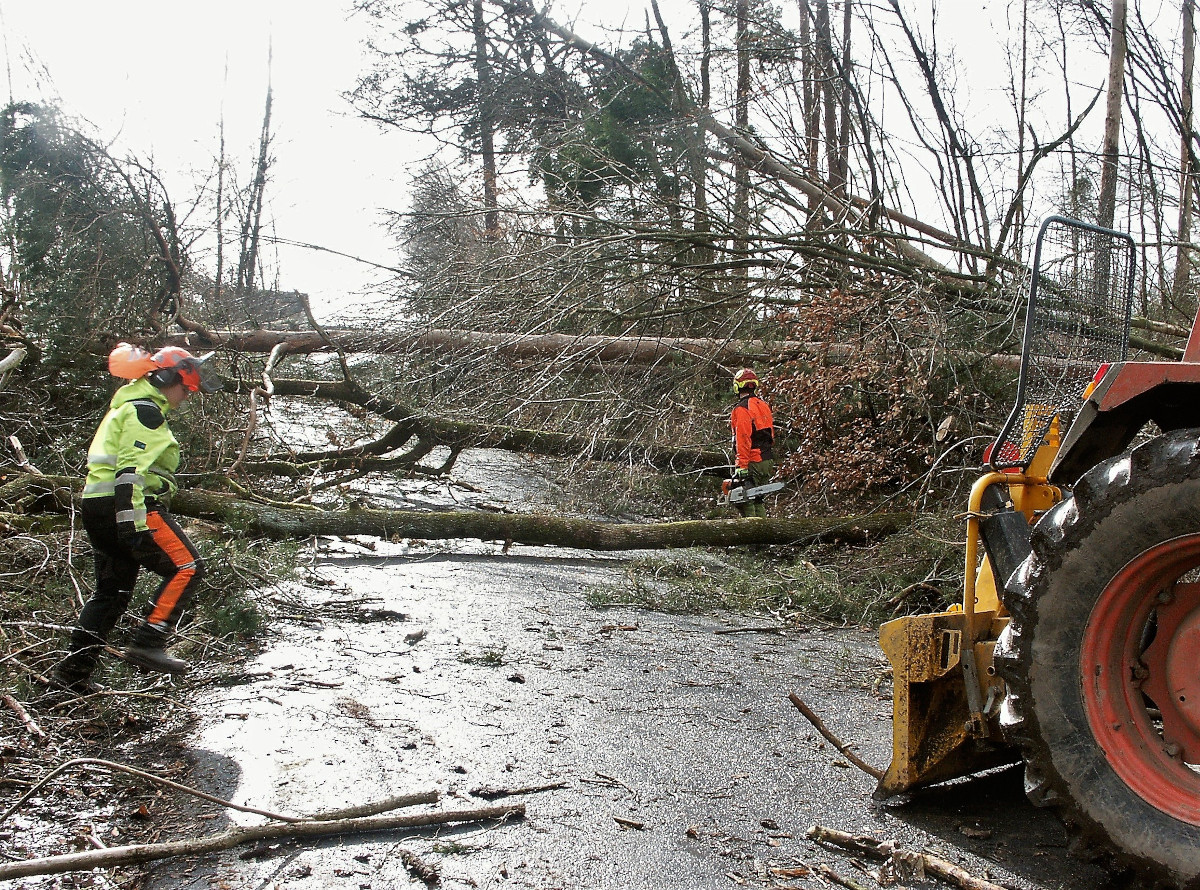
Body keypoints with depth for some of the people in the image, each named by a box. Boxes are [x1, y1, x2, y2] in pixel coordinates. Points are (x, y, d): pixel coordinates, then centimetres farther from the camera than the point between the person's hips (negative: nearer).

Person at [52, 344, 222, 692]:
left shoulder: (128, 406, 25)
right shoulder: (145, 410, -9)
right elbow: (130, 469, -21)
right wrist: (133, 523, -27)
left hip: (98, 507, 11)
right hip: (130, 505, -11)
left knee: (113, 589, 15)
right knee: (186, 567, -11)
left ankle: (74, 668, 14)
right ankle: (147, 645, -16)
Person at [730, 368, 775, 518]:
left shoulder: (741, 409, -13)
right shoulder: (764, 406, 12)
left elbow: (742, 440, -19)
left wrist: (741, 466, -20)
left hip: (752, 464, -8)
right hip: (767, 460, 8)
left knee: (746, 502, -7)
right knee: (758, 501, 15)